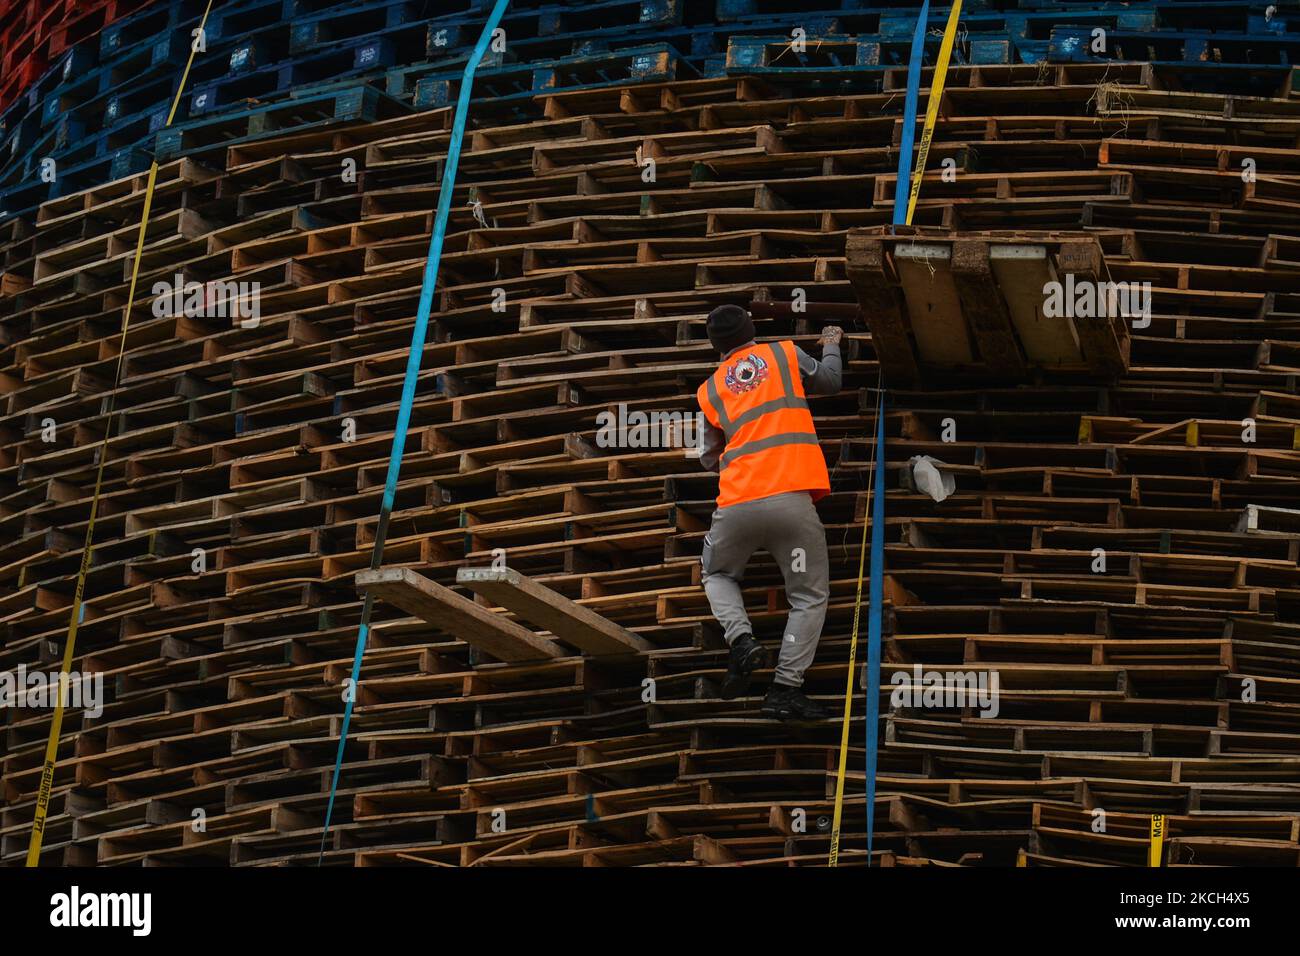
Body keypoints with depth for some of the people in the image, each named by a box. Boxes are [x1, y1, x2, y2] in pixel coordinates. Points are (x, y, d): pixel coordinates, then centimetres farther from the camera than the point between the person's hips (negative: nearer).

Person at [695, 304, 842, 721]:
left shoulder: (710, 389, 17)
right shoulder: (785, 353, 11)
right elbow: (829, 382, 26)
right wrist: (831, 346, 45)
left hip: (735, 504, 2)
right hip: (790, 498, -2)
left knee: (718, 574, 28)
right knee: (810, 595, 11)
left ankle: (741, 639, 2)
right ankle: (785, 689, 0)